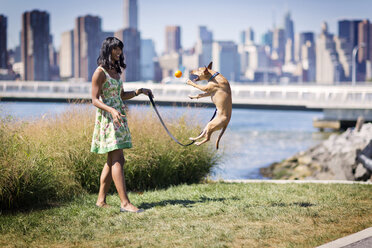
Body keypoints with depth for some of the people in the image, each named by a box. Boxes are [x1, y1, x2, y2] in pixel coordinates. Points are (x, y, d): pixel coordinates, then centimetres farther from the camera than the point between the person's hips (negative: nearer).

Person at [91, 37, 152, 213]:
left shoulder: (116, 71, 15)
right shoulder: (100, 72, -10)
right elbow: (95, 100, -13)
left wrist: (138, 92, 6)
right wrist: (111, 110, -29)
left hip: (118, 118, 9)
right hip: (106, 118, -9)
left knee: (113, 160, 9)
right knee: (117, 160, -13)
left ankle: (101, 200, 15)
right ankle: (125, 203, -16)